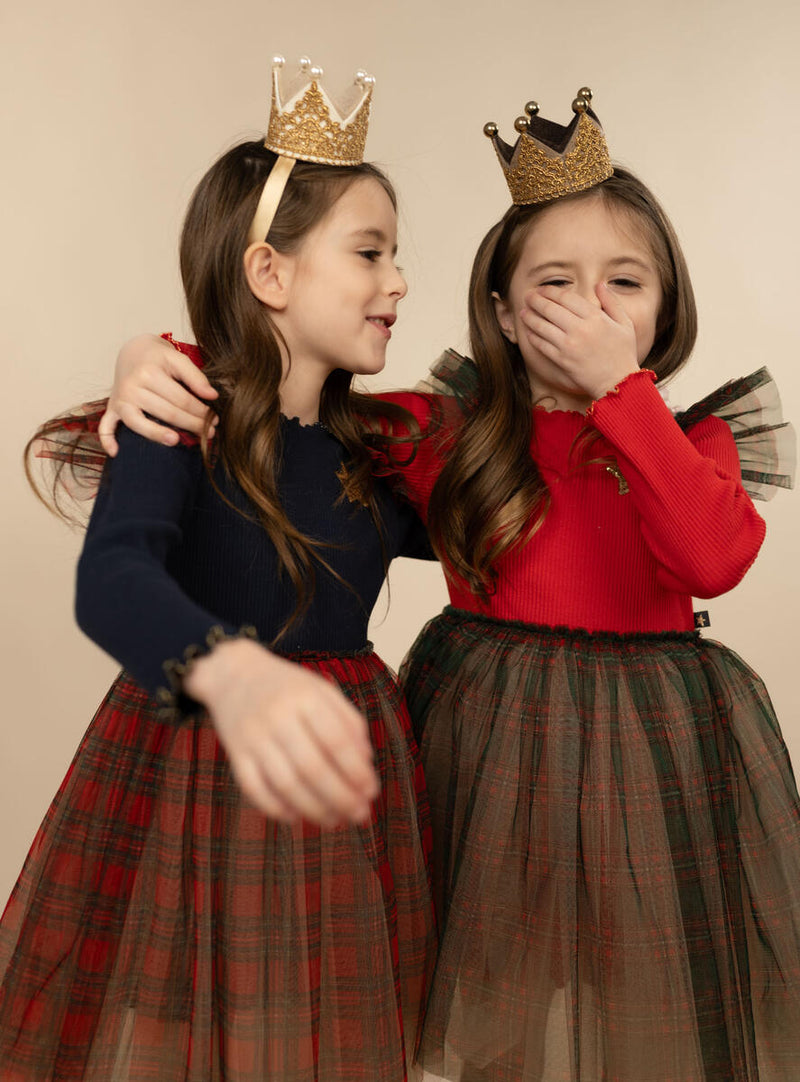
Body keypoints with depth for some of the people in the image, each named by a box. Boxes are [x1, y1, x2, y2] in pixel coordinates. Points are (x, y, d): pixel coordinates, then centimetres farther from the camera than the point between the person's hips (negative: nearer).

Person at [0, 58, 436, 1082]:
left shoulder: (373, 440, 4)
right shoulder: (178, 422, -14)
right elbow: (111, 579, -32)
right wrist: (230, 671, -53)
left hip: (343, 775, 5)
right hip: (189, 768, -5)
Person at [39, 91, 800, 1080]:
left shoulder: (696, 438, -1)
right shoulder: (447, 431, -3)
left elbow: (714, 559, -22)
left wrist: (618, 384, -21)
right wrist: (156, 361, -18)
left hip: (650, 745, 1)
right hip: (488, 739, 0)